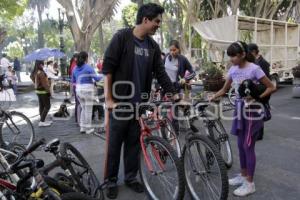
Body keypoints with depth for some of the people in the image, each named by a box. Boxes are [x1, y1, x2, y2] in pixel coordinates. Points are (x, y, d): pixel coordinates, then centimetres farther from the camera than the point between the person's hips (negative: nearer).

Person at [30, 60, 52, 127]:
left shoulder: (34, 72, 4)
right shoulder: (41, 73, -22)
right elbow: (44, 83, -22)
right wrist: (48, 91, -16)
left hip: (38, 90, 9)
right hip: (43, 91, -9)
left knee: (41, 106, 15)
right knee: (47, 106, -2)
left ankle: (43, 120, 23)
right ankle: (41, 121, -4)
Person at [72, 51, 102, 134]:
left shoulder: (75, 68, 8)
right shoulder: (89, 67, -11)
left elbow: (73, 81, 14)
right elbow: (96, 78, -13)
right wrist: (101, 76, 6)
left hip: (78, 90, 6)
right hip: (88, 90, -6)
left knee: (83, 109, 19)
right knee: (88, 110, 5)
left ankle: (82, 127, 21)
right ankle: (88, 128, 13)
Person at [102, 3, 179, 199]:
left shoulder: (153, 46, 7)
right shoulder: (122, 37, -9)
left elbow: (161, 72, 8)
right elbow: (107, 68, -12)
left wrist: (174, 94, 1)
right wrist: (108, 98, -15)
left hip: (140, 102, 5)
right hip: (119, 101, -5)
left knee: (134, 142, 12)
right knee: (114, 143, 5)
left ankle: (131, 177, 28)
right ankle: (111, 180, 21)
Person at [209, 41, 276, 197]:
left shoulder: (254, 69, -15)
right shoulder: (233, 70, 4)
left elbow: (271, 88, -12)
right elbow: (224, 90, 11)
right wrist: (211, 98, -3)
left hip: (252, 110, -7)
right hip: (239, 108, 7)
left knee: (248, 146, -3)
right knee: (241, 145, 13)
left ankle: (250, 184, 9)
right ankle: (243, 175, 29)